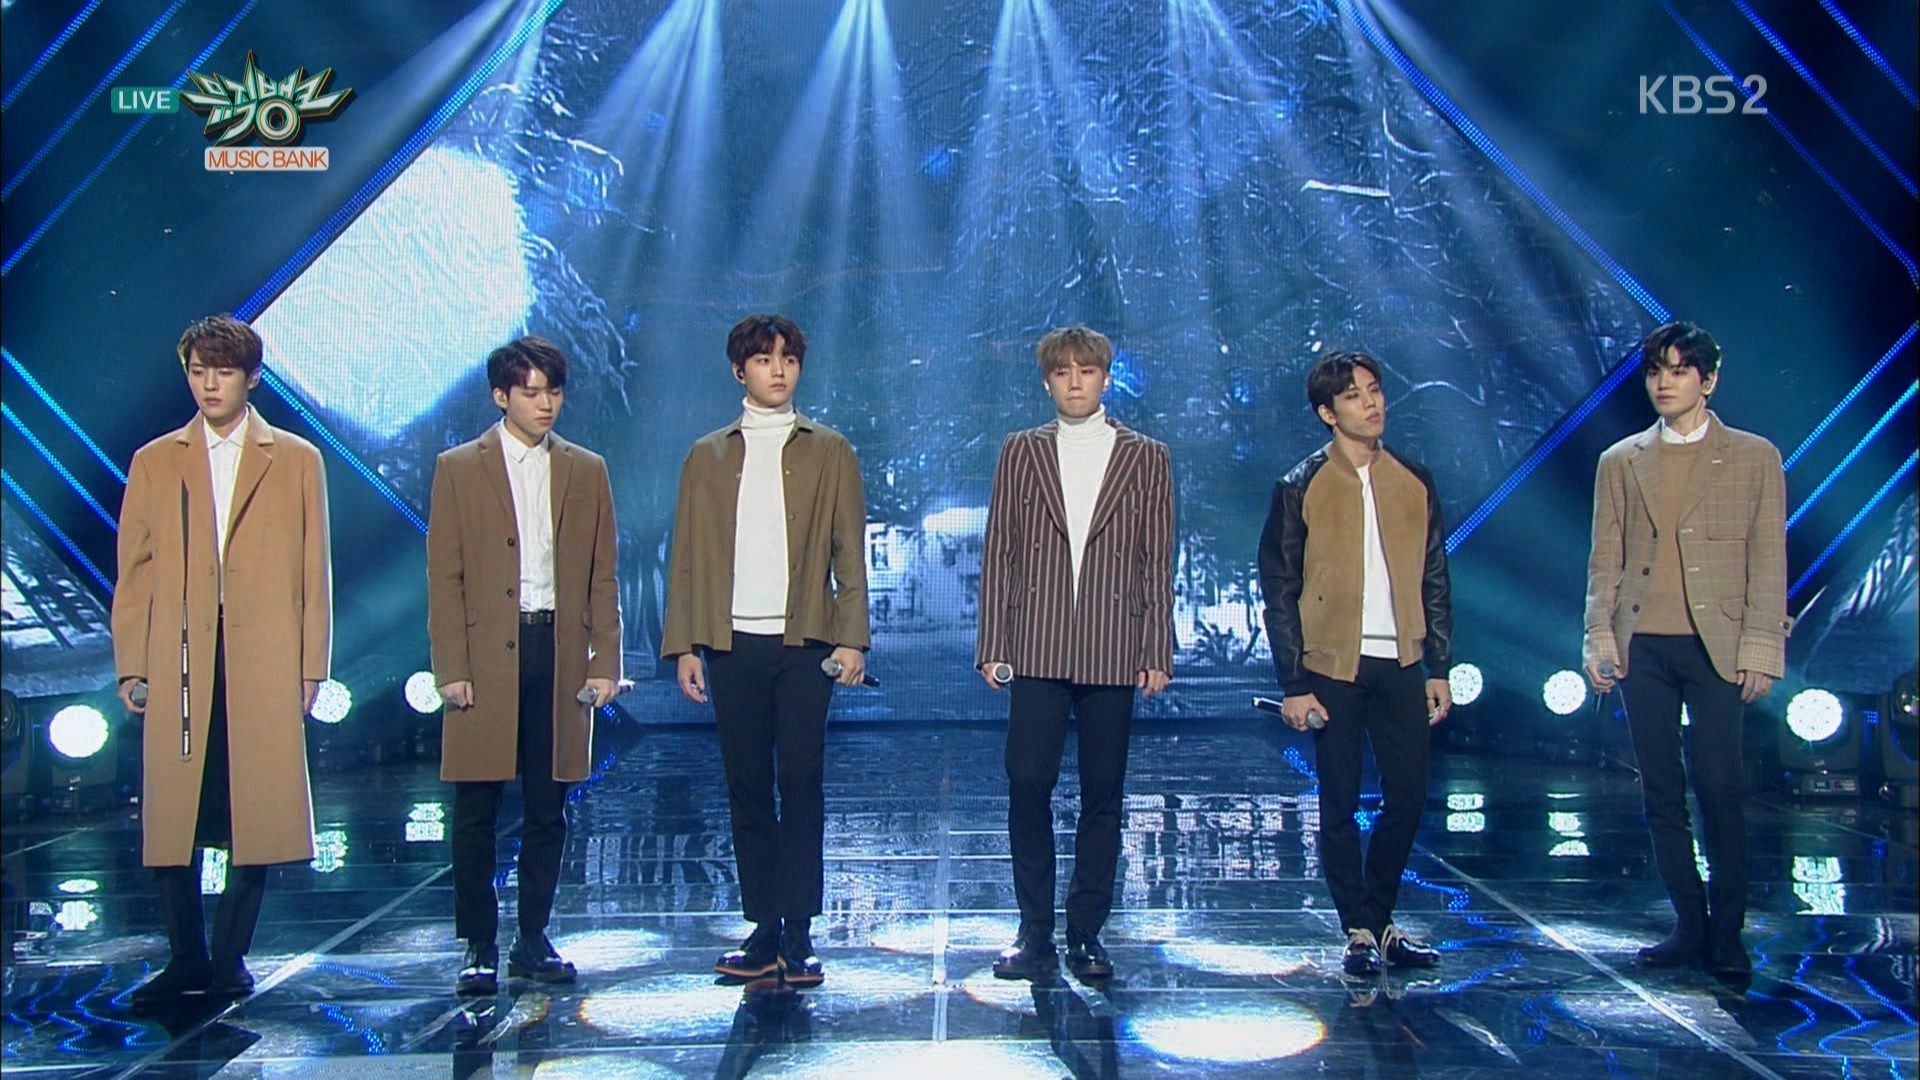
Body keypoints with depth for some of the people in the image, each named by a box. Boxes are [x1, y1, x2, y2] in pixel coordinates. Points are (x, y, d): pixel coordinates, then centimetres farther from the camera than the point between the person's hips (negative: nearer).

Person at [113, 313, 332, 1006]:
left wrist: (311, 666, 1)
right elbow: (134, 574, 10)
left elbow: (313, 572, 7)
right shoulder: (153, 463, 13)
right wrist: (131, 667, 2)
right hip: (179, 662, 1)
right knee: (171, 815, 1)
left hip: (265, 662, -1)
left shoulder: (297, 460, 10)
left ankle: (230, 959, 12)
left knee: (255, 814, 1)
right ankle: (186, 960, 14)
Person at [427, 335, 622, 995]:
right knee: (476, 812, 2)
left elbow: (603, 576, 9)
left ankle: (533, 941, 19)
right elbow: (444, 577, 1)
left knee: (548, 811, 8)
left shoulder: (586, 471, 10)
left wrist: (606, 662, 2)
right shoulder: (459, 468, 5)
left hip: (560, 655, 2)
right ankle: (479, 947, 14)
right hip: (486, 656, -2)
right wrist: (451, 669, -7)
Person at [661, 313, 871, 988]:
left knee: (801, 786, -3)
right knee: (747, 791, 5)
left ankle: (798, 937, 4)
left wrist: (852, 639, -5)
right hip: (733, 646, 2)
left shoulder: (829, 452, 10)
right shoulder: (707, 457, 14)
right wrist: (684, 645, 2)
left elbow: (850, 554, 5)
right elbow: (687, 558, 10)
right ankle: (763, 931, 14)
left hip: (804, 643, -2)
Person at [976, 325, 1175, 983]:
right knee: (1028, 786, -3)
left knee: (1103, 796, 5)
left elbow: (1158, 564, 7)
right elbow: (999, 554, 8)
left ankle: (1086, 935, 16)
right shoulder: (1022, 452, 11)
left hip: (1111, 654, 0)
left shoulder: (1146, 457, 9)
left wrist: (1158, 655, 0)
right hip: (1037, 651, 0)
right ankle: (1035, 932, 10)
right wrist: (992, 646, 1)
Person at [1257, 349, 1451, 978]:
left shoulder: (1415, 482, 9)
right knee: (1340, 805, 3)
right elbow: (1279, 589, -3)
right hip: (1333, 666, -3)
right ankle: (1358, 931, 16)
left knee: (1408, 797, 5)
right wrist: (1293, 683, -8)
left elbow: (1434, 580, 12)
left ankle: (1380, 919, 23)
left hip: (1400, 664, 3)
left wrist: (1440, 667, 6)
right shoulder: (1302, 488, -2)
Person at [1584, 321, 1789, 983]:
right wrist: (1599, 639, 0)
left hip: (1715, 644, -2)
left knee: (1719, 788, -6)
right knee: (1661, 793, 5)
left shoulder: (1755, 458, 7)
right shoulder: (1620, 462, 13)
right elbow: (1604, 562, 10)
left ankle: (1726, 935, 7)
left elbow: (1768, 562, 3)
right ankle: (1689, 926, 16)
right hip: (1642, 646, 3)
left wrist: (1760, 649, -5)